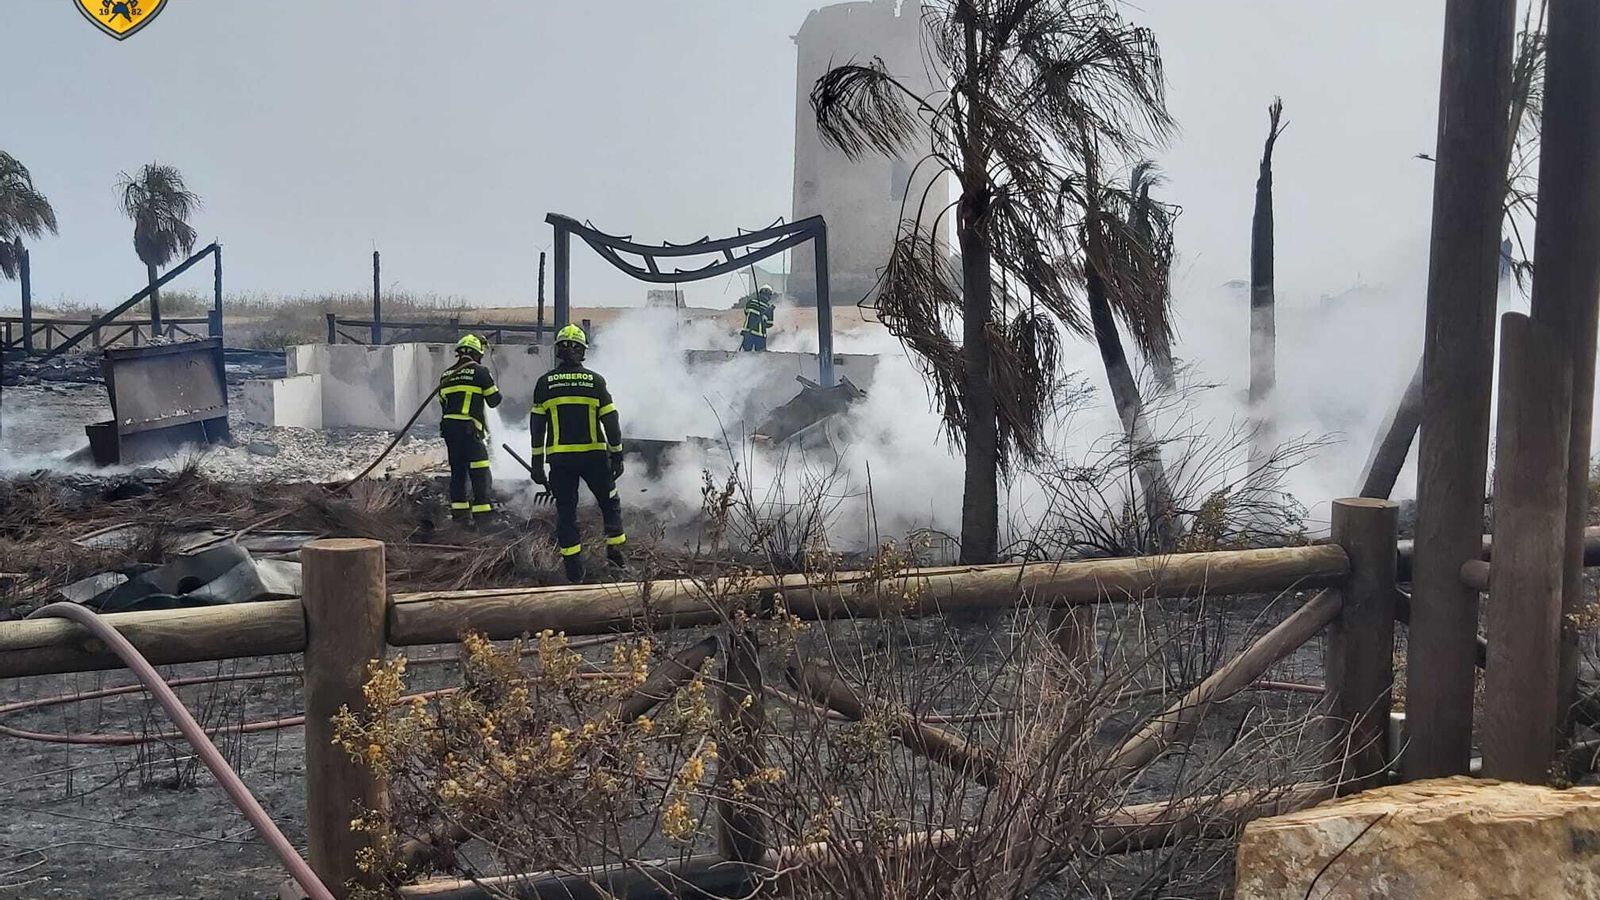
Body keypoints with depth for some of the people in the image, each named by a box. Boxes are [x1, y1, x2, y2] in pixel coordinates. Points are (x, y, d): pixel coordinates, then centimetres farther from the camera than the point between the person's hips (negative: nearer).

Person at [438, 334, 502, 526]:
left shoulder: (446, 375, 15)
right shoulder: (479, 371, -4)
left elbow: (443, 403, 18)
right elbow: (494, 400, 0)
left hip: (448, 426, 7)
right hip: (469, 428, -6)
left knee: (458, 470, 14)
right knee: (480, 472, -4)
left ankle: (459, 511, 15)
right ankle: (482, 510, -9)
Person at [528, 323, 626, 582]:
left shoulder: (545, 383, 2)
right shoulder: (595, 381, -1)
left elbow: (537, 425, 3)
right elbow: (610, 421, 0)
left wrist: (537, 463, 8)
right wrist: (617, 456, 8)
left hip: (560, 459, 1)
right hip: (594, 455, -1)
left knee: (566, 510, 6)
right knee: (609, 502, 18)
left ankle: (573, 569, 4)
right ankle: (614, 549, 12)